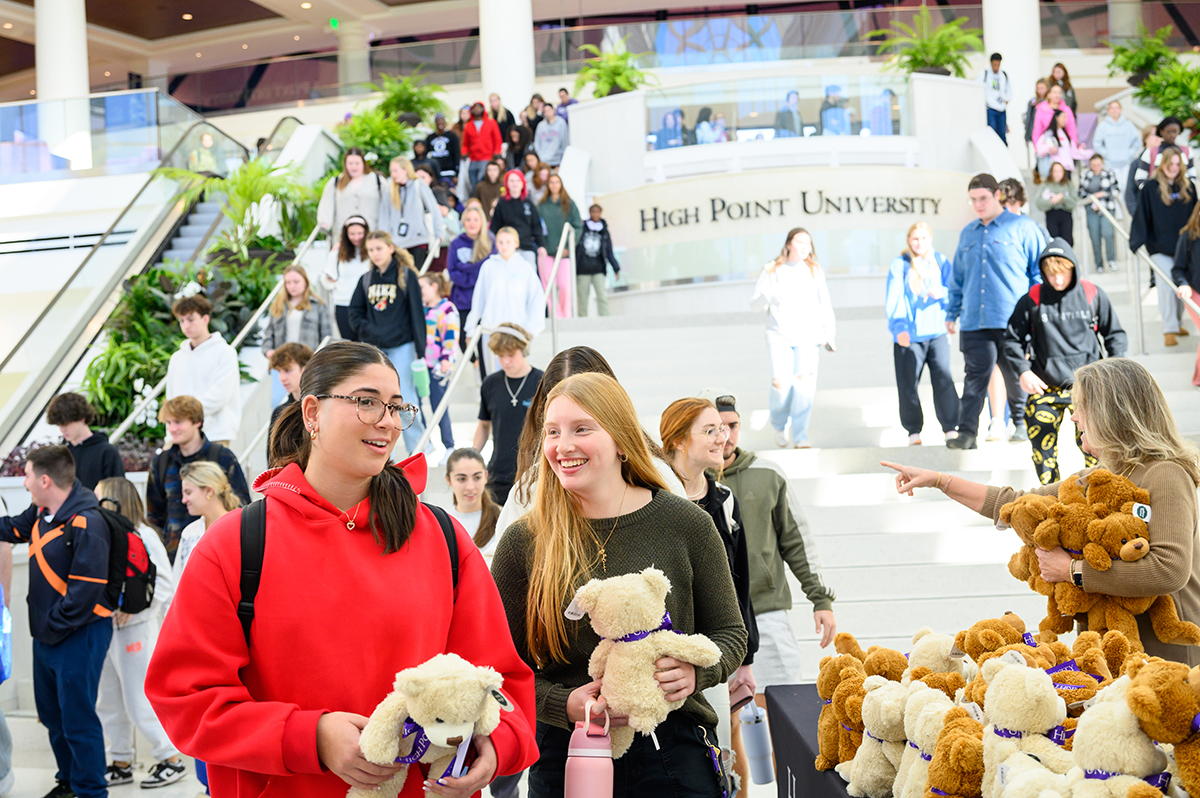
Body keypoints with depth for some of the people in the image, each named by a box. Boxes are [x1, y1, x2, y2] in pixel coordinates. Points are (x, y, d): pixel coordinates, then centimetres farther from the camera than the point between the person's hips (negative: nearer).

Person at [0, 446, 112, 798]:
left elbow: (86, 590, -25)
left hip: (78, 637, -9)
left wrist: (54, 628, -18)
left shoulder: (85, 524, -24)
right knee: (52, 715, 21)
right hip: (47, 635, 9)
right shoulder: (41, 512, 4)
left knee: (77, 719, -2)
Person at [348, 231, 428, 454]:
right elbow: (355, 312, 15)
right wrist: (367, 331, -4)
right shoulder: (367, 280, 10)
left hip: (401, 346, -4)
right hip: (372, 348, 4)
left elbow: (417, 313, -5)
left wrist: (420, 349, -10)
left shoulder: (406, 275, -3)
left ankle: (417, 448, 8)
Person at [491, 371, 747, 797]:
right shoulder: (522, 543, -2)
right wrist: (564, 705, -17)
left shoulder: (686, 525, -2)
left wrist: (696, 671, -14)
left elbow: (729, 632, 7)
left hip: (674, 752, 0)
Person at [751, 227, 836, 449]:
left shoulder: (815, 271, 9)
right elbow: (754, 305, 5)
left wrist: (829, 334, 6)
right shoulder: (772, 271, 5)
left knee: (805, 384, -16)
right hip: (779, 337, -1)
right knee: (781, 383, -15)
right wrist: (766, 296, -16)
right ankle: (779, 426, 13)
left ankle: (800, 437, -5)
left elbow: (825, 306, 15)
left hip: (808, 337, 1)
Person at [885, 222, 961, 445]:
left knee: (944, 379, -11)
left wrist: (942, 292, -14)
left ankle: (950, 428, -5)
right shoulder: (899, 265, 3)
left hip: (937, 332, 1)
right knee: (908, 384, 0)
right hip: (908, 335, -1)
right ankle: (913, 431, 11)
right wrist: (899, 327, -16)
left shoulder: (941, 262, 12)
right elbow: (894, 299, -3)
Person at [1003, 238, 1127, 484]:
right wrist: (1023, 371, -4)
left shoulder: (1093, 295, 3)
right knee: (1042, 446, 0)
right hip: (1045, 389, 1)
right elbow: (1013, 339, 9)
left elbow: (1116, 334, 12)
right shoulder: (1032, 300, 1)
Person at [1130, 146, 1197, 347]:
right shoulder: (1151, 187, -6)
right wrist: (1136, 241, -16)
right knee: (1166, 285, -11)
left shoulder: (1188, 187, 7)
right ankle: (1169, 329, -8)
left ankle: (1176, 323, 24)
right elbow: (1141, 216, -8)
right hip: (1159, 248, -4)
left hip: (1183, 246, 4)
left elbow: (1194, 217, 14)